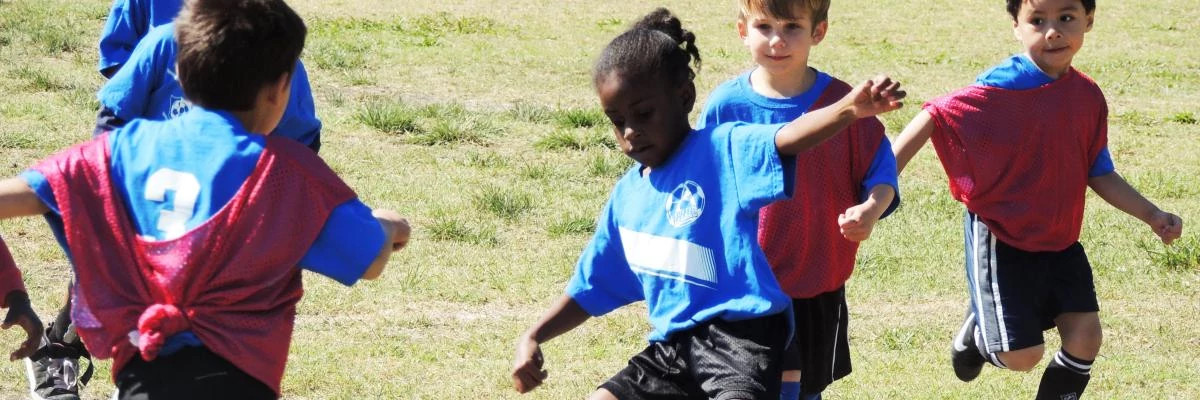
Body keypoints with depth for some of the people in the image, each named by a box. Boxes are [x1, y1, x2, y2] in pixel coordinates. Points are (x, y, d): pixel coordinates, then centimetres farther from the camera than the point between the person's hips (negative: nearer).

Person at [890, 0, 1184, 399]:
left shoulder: (1088, 97, -1)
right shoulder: (1002, 88, -20)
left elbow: (1099, 174, 9)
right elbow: (935, 117, -17)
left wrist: (1152, 215, 2)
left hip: (1060, 242, 6)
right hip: (1001, 241, -6)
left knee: (1085, 336, -1)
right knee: (1023, 356, -4)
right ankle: (976, 331, 30)